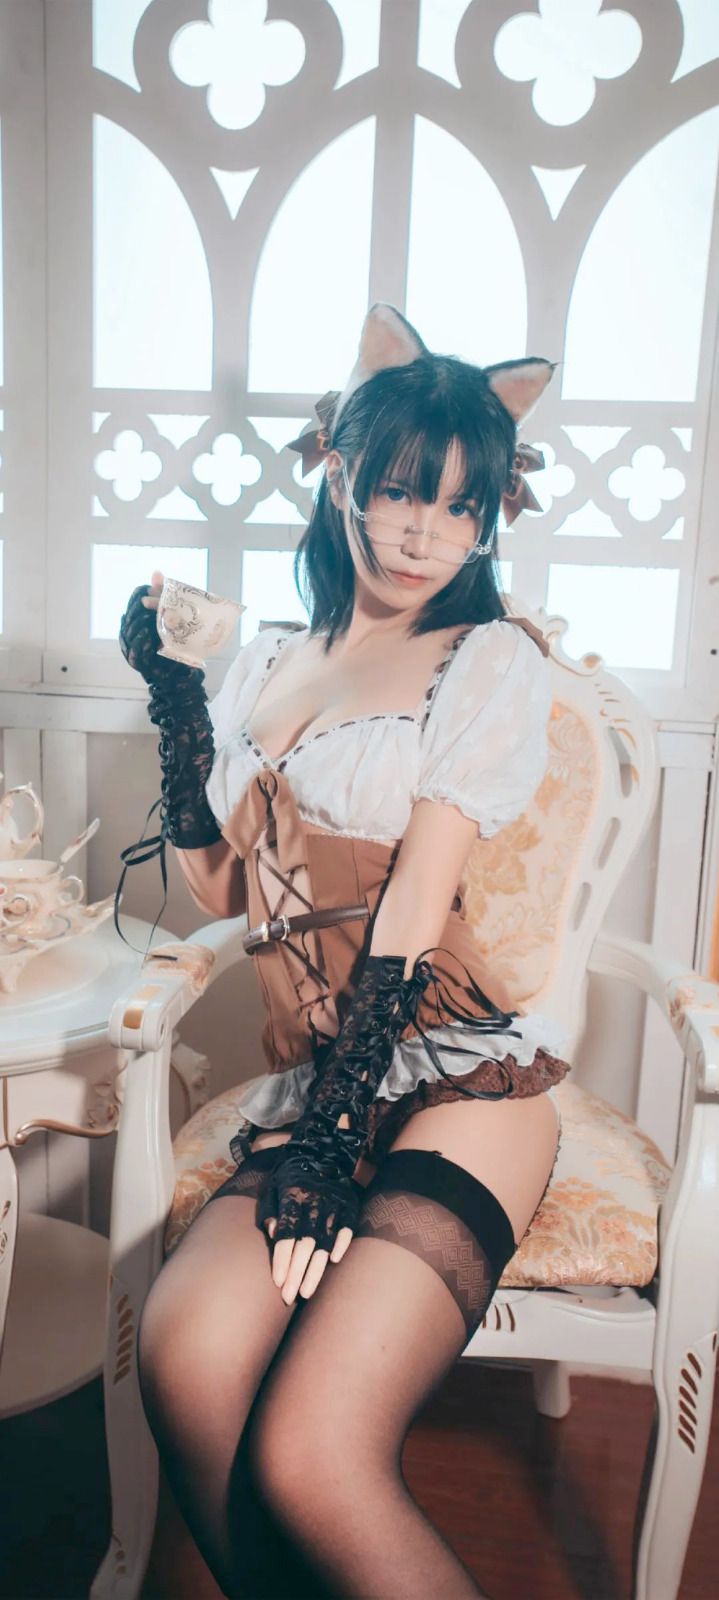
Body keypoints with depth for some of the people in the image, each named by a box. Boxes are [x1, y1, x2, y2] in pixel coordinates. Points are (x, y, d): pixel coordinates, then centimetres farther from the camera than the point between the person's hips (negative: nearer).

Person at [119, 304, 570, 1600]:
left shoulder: (490, 659, 3)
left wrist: (332, 1122, -12)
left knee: (312, 1461, -23)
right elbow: (215, 888, 15)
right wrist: (172, 695, 10)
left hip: (459, 1077, -4)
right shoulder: (269, 662, 18)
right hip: (312, 1083, 4)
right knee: (184, 1354, -24)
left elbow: (420, 892, -8)